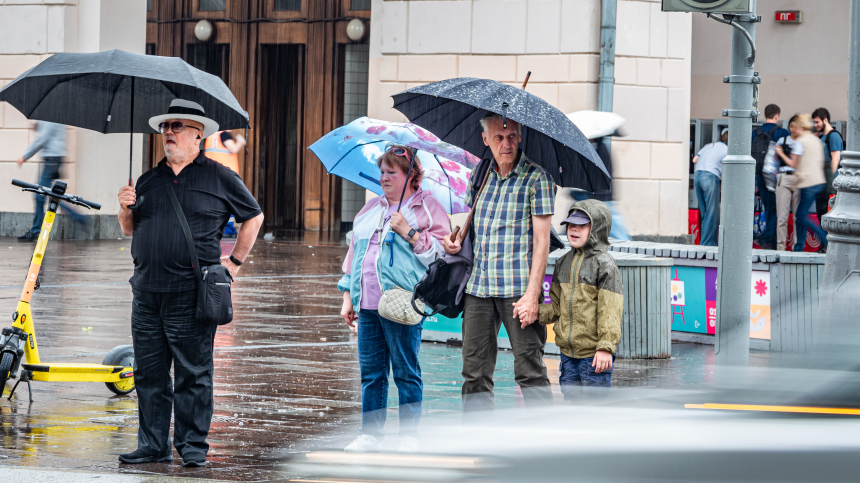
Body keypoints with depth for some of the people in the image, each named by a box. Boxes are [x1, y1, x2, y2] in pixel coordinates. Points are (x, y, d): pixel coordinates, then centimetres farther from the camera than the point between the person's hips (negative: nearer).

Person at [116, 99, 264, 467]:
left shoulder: (220, 178, 3)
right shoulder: (149, 180, 15)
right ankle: (153, 444, 12)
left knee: (193, 374, -2)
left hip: (191, 295, -4)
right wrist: (126, 209, 0)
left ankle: (193, 445, 4)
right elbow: (129, 230, 21)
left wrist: (235, 260, 8)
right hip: (147, 292, 5)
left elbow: (254, 216, 12)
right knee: (149, 373, 5)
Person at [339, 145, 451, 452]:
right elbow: (355, 251, 24)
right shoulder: (370, 209, 20)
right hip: (367, 305, 6)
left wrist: (410, 233, -15)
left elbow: (440, 250, -6)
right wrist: (348, 297, 19)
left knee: (406, 372, -3)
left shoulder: (427, 208, 1)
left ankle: (409, 436, 3)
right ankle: (370, 433, 13)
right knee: (371, 372, 7)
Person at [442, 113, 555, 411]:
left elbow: (541, 241, -7)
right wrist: (453, 240, 4)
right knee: (475, 372, 5)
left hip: (518, 288, -5)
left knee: (530, 370, -6)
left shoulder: (535, 178, -3)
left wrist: (532, 294, -15)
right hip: (478, 287, 5)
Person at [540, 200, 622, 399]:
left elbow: (610, 310, -14)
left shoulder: (604, 265, -9)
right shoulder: (564, 263, 13)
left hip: (594, 354, -7)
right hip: (568, 350, 7)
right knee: (571, 398, 11)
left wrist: (605, 347, -19)